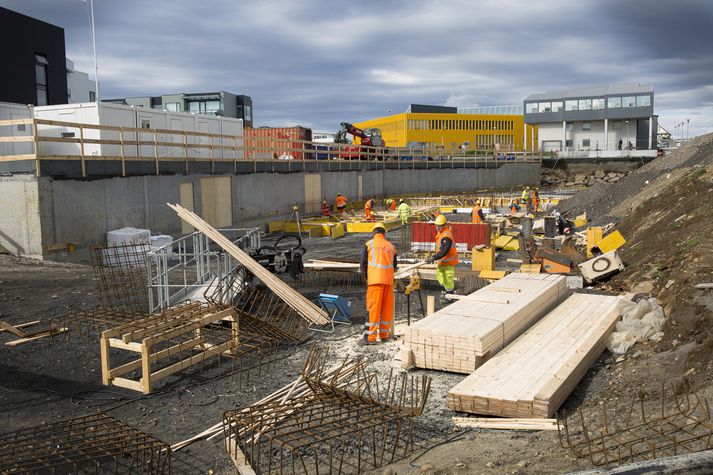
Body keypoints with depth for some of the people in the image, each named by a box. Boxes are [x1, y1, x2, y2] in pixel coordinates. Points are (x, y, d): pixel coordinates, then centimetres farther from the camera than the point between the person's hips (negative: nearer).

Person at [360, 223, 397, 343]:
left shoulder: (369, 244, 5)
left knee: (373, 308, -3)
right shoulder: (391, 246, 15)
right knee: (387, 308, 10)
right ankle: (384, 335, 16)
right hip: (389, 280, 3)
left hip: (375, 280, -3)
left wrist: (367, 277, 19)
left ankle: (371, 337, -6)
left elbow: (363, 264, 2)